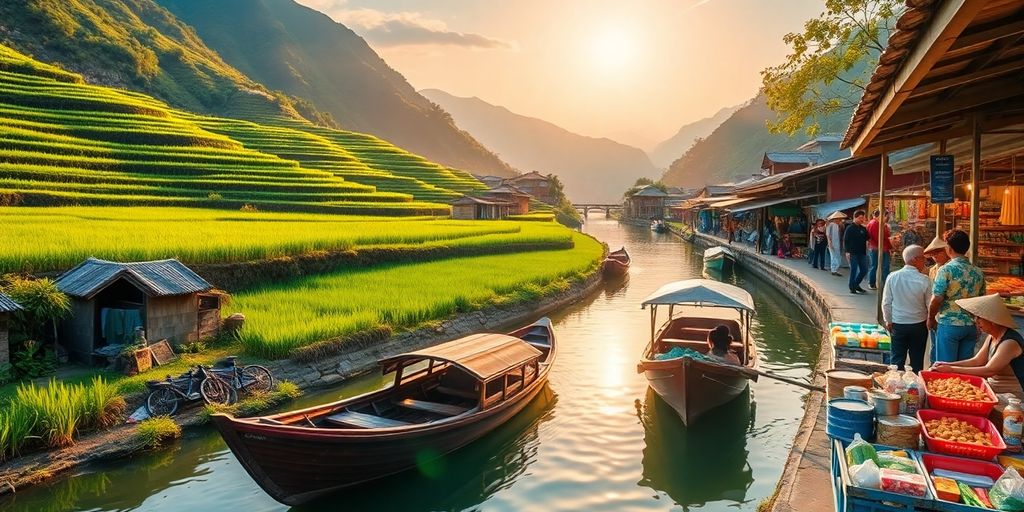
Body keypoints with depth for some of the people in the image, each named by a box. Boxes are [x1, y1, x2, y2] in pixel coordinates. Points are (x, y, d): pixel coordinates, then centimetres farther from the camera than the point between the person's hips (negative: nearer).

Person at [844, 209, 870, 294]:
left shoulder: (863, 229, 11)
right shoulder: (850, 228, -5)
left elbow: (867, 239, 16)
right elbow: (845, 241, -8)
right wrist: (847, 251, -15)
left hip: (862, 253, 6)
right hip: (853, 253, -6)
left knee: (864, 270, 7)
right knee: (853, 270, -2)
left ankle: (856, 285, 23)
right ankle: (852, 288, 7)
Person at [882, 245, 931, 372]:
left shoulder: (892, 277, -10)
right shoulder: (924, 280, -14)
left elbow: (886, 303, -4)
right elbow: (930, 304, -6)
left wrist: (888, 321, 8)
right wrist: (930, 320, 11)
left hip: (898, 324, 1)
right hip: (919, 325, -1)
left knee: (897, 359, 9)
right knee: (917, 362, 12)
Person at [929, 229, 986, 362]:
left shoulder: (946, 270, -12)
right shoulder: (978, 272, 6)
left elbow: (936, 300, -14)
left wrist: (931, 319, 2)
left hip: (949, 325, -5)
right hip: (972, 326, 5)